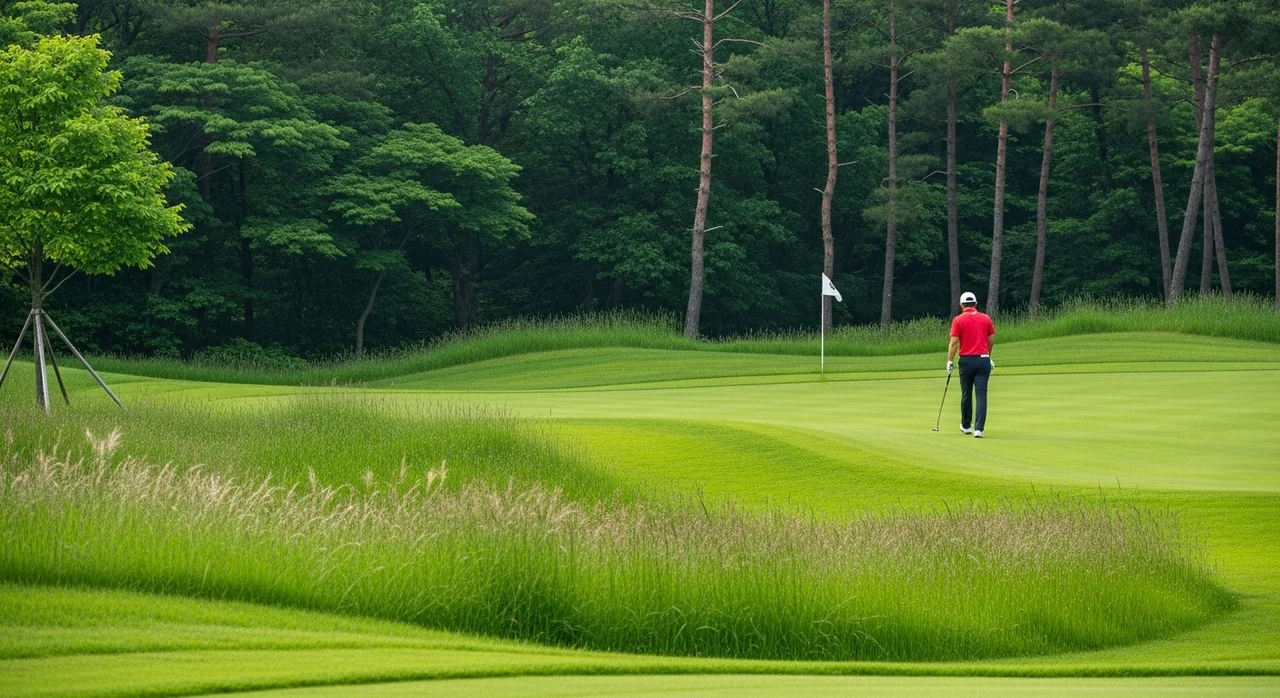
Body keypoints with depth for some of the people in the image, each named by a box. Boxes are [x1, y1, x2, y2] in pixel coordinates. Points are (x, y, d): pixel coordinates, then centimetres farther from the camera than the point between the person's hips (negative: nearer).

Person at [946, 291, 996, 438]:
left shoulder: (958, 320, -3)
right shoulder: (986, 318, 4)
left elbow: (954, 343, -8)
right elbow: (991, 340, 10)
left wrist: (950, 362, -3)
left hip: (966, 360, -1)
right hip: (983, 359, 1)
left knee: (966, 395, 14)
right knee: (981, 394, -3)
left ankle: (966, 426, 27)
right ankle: (978, 428, -14)